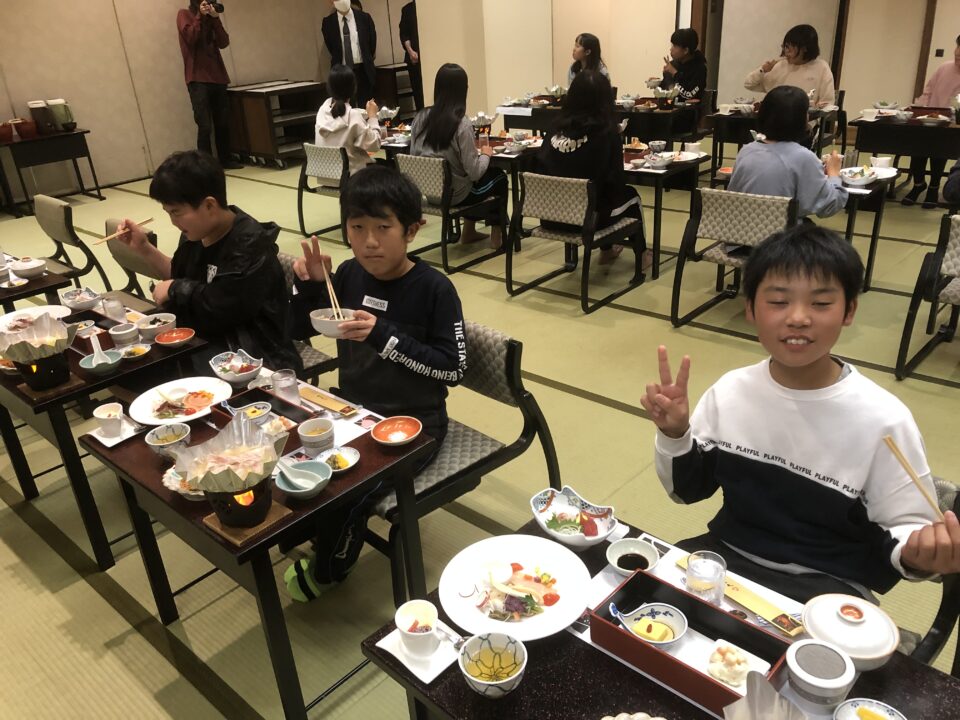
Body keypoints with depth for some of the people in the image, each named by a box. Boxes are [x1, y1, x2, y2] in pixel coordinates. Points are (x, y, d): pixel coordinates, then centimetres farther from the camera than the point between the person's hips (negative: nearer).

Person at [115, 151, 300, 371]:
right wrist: (144, 248, 10)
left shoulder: (249, 245, -20)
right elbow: (180, 276, 23)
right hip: (204, 336, 9)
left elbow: (219, 308, -25)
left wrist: (174, 289, -9)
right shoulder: (195, 234, 5)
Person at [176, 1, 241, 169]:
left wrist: (215, 18, -5)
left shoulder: (211, 18, 17)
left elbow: (224, 42, 3)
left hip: (217, 77, 5)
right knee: (205, 126, -11)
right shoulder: (184, 14, 4)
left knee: (223, 123, 5)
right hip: (198, 79, -5)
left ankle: (225, 160, 15)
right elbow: (190, 38, -14)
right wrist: (200, 16, -8)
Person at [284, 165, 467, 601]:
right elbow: (303, 329, 11)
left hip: (412, 424, -5)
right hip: (351, 411, 6)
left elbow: (453, 368, -17)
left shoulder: (434, 289, -16)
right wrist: (309, 285, -10)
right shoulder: (349, 275, -1)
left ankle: (327, 571, 9)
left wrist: (384, 335, -27)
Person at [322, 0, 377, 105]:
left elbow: (372, 40, 9)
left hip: (363, 69, 0)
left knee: (365, 105, 5)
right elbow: (330, 46, 10)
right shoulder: (328, 22, -2)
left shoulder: (364, 17, -2)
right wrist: (338, 60, 15)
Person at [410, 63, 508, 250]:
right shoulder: (462, 124, -22)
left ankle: (469, 232, 37)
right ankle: (497, 235, 28)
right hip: (454, 195, -5)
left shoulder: (421, 117, -6)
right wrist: (486, 154, 0)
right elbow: (474, 173, -21)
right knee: (499, 176, 22)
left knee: (471, 180, 33)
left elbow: (413, 154, 5)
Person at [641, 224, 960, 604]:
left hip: (826, 586, -3)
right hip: (727, 555, 3)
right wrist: (674, 435, -13)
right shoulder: (730, 391, -5)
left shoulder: (882, 418, -16)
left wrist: (914, 554, -29)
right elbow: (688, 489, 5)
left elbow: (900, 529, -7)